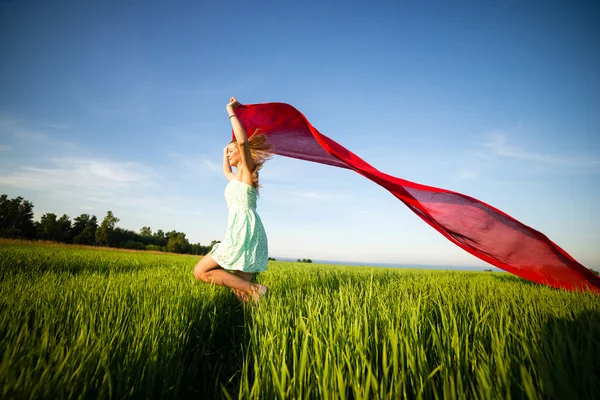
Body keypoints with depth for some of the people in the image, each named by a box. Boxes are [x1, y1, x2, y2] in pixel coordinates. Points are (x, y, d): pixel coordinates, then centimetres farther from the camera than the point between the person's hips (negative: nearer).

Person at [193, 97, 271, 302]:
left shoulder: (247, 170, 2)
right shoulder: (237, 178, 27)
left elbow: (243, 141, -17)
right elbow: (225, 171, 50)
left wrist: (231, 111, -6)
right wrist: (226, 149, 48)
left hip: (244, 231, -9)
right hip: (244, 233, 9)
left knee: (201, 271, -9)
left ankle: (254, 289, -16)